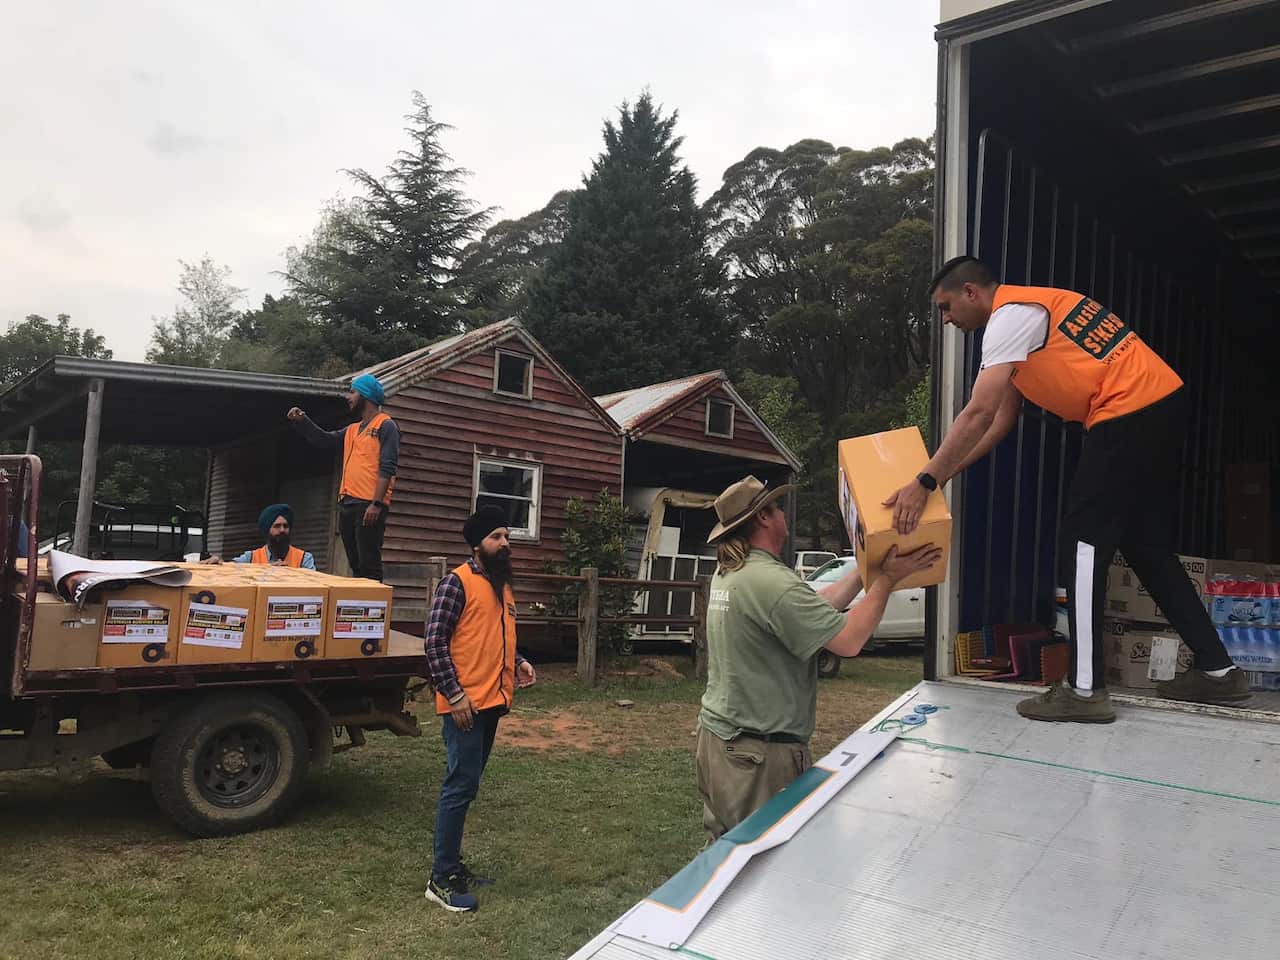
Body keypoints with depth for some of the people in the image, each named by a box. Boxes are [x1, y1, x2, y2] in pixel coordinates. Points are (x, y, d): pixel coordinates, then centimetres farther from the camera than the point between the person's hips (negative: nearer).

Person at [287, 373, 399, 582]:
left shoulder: (386, 426, -3)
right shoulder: (352, 430, 23)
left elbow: (387, 468, -12)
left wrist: (377, 503, -20)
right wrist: (302, 421, 6)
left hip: (369, 506, -8)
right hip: (347, 505, 8)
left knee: (369, 565, -11)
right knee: (356, 565, 10)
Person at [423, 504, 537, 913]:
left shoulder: (502, 585, 14)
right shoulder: (458, 582, -12)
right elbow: (435, 642, -15)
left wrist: (518, 663, 6)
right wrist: (454, 694, -18)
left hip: (492, 702, 8)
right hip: (464, 704, -8)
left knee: (466, 785, 16)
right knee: (461, 786, -5)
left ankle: (451, 864, 28)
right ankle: (441, 879, 6)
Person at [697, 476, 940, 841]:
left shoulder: (727, 574, 8)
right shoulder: (772, 582, -22)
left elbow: (817, 606, 10)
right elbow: (849, 640, -21)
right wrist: (887, 578, -11)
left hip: (716, 734, 9)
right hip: (759, 753, -9)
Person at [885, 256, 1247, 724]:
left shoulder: (1009, 314, -11)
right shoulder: (1025, 314, 21)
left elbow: (978, 415, -21)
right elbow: (1002, 420, 18)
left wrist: (924, 483, -20)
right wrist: (945, 473, 14)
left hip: (1128, 413, -10)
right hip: (1161, 406, 10)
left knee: (1083, 542, -7)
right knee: (1148, 547, 15)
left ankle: (1085, 689, -4)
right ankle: (1218, 670, 23)